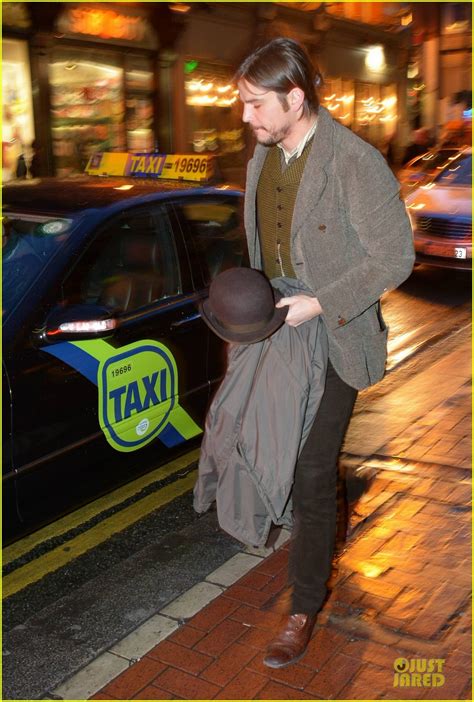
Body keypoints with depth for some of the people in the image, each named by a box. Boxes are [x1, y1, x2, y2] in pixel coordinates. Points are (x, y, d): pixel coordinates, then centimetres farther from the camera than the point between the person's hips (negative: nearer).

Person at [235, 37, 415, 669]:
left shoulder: (355, 163, -19)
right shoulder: (263, 158, 5)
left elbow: (395, 257, -16)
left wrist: (319, 303, -22)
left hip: (332, 336, -7)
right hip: (276, 327, 7)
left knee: (312, 473, -3)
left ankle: (304, 610, 13)